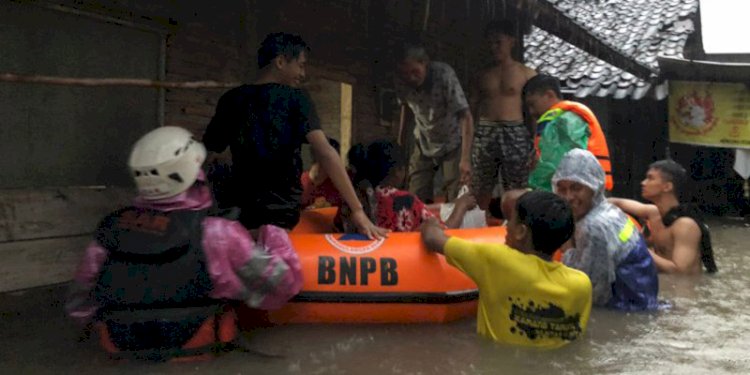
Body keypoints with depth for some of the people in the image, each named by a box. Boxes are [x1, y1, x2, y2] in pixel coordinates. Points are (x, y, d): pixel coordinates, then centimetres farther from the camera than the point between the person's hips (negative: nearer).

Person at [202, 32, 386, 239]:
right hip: (282, 212, -4)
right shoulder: (294, 98, -7)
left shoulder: (231, 99, 5)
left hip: (239, 210, 4)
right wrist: (357, 210, -19)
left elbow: (209, 149, 10)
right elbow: (324, 153, -17)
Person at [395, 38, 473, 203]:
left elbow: (466, 117, -34)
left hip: (452, 144, -4)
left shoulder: (444, 74, -29)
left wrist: (465, 158, -43)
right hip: (423, 145, 4)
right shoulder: (401, 79, -16)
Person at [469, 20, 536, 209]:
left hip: (515, 134, -3)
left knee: (515, 193, -2)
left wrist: (535, 143, -7)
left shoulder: (526, 74, 5)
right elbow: (472, 107, 14)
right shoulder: (483, 75, 14)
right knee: (481, 189, 4)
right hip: (485, 133, 3)